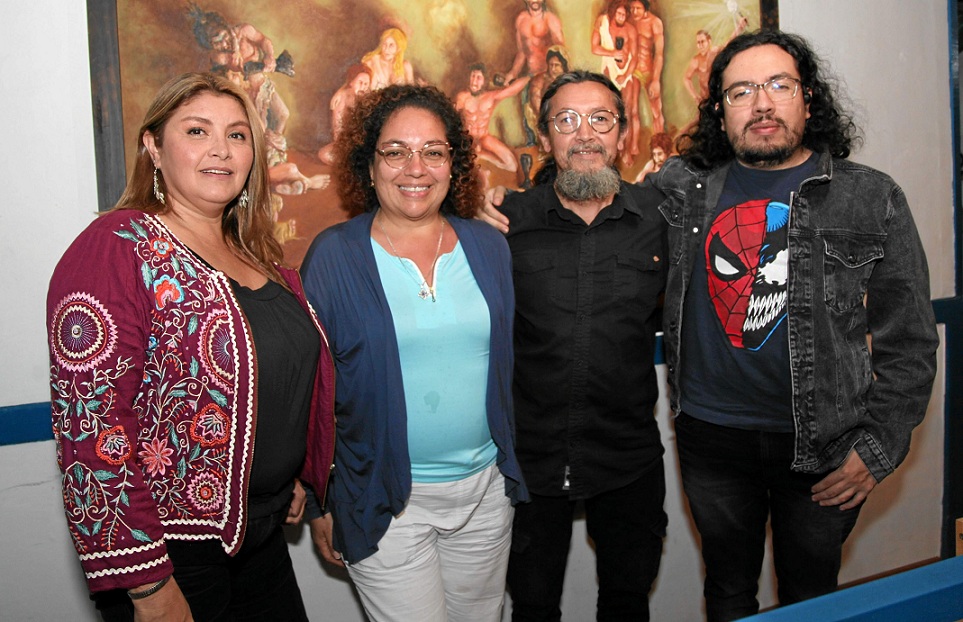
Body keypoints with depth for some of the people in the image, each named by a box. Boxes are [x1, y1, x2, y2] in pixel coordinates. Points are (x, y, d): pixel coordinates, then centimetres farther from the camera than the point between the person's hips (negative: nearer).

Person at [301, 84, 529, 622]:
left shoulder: (489, 247, 2)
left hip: (487, 487, 4)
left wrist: (512, 466, 10)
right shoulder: (334, 256, -8)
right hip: (383, 500, -3)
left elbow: (509, 361, 10)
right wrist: (321, 501, -3)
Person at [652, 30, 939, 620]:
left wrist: (877, 447, -7)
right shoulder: (682, 188, -1)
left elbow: (910, 342, -2)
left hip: (824, 447, -1)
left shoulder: (872, 199, -4)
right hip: (710, 435, 1)